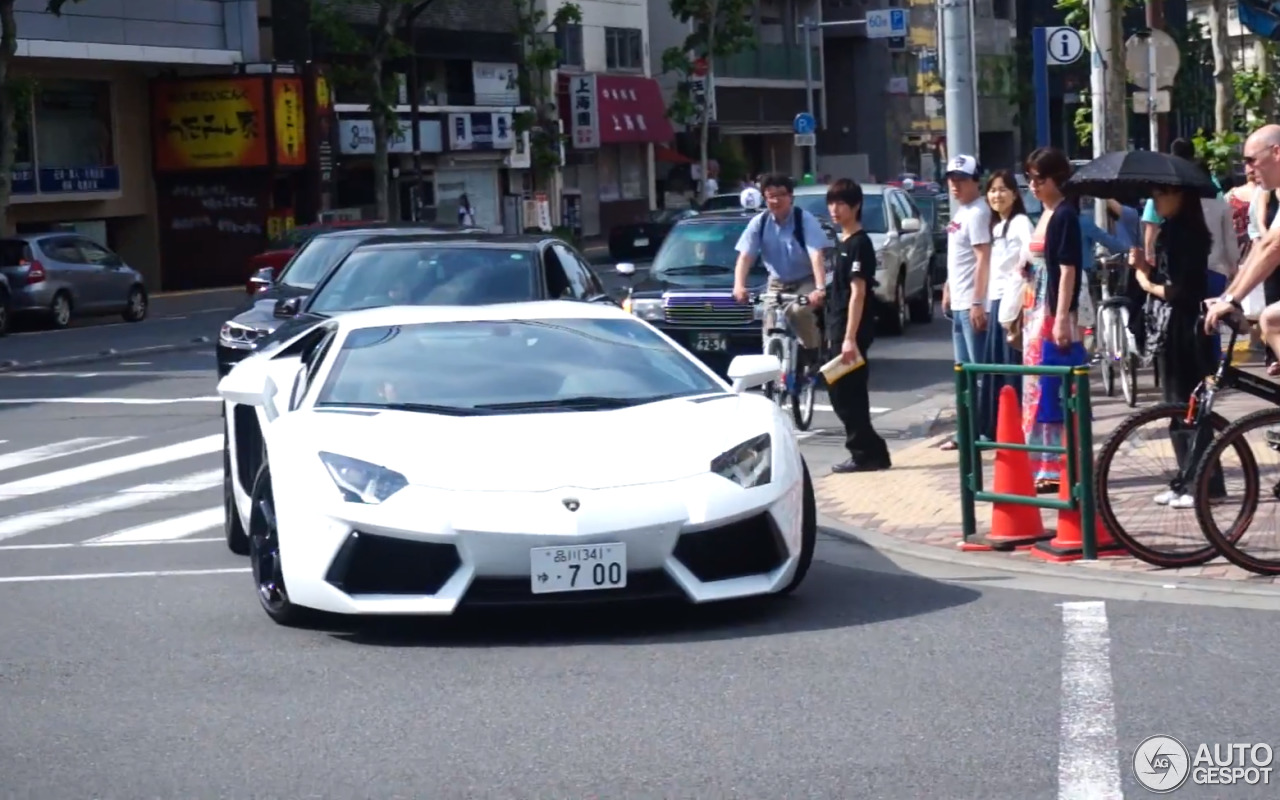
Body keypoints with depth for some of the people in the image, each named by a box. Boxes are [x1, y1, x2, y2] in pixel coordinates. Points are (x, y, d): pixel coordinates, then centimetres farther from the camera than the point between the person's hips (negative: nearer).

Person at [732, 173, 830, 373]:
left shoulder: (805, 220, -20)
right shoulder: (759, 222, -10)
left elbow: (817, 255, -31)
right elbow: (745, 256, -16)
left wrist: (820, 288, -46)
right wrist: (739, 286, -35)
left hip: (805, 281, -4)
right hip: (777, 283, 4)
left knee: (799, 311, -32)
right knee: (771, 329, -11)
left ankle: (813, 355, -11)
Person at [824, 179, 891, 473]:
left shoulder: (859, 243, -13)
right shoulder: (844, 242, 16)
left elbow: (858, 293, -19)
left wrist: (850, 338, -23)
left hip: (851, 331, -10)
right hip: (839, 329, 10)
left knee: (848, 395, -6)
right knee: (842, 394, 12)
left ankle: (866, 453, 0)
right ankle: (869, 452, 17)